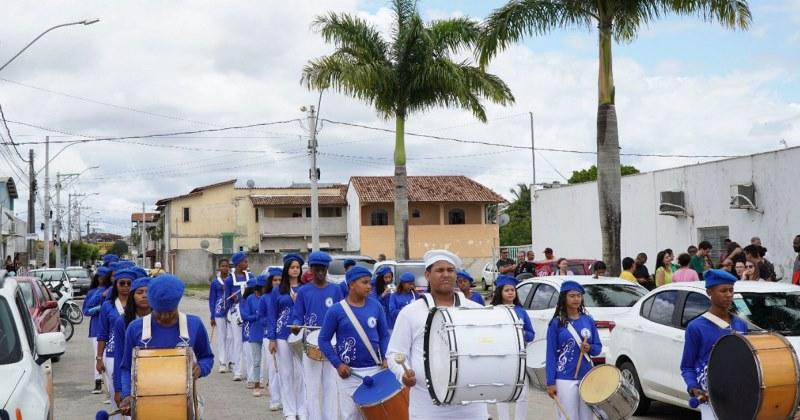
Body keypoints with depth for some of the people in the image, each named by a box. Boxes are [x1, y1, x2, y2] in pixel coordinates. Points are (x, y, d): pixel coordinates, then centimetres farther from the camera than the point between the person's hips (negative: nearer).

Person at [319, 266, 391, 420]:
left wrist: (385, 358, -7)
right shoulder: (336, 310, -8)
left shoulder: (376, 307, -1)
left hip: (374, 370, 2)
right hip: (349, 372, -2)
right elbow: (324, 340, -3)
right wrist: (337, 364, -11)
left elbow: (384, 335, 7)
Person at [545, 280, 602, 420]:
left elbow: (598, 347, 12)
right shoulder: (556, 323, -4)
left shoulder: (588, 321, 7)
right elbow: (551, 354, -5)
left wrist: (590, 348, -12)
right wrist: (551, 382, -8)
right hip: (565, 380, -4)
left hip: (587, 377, 4)